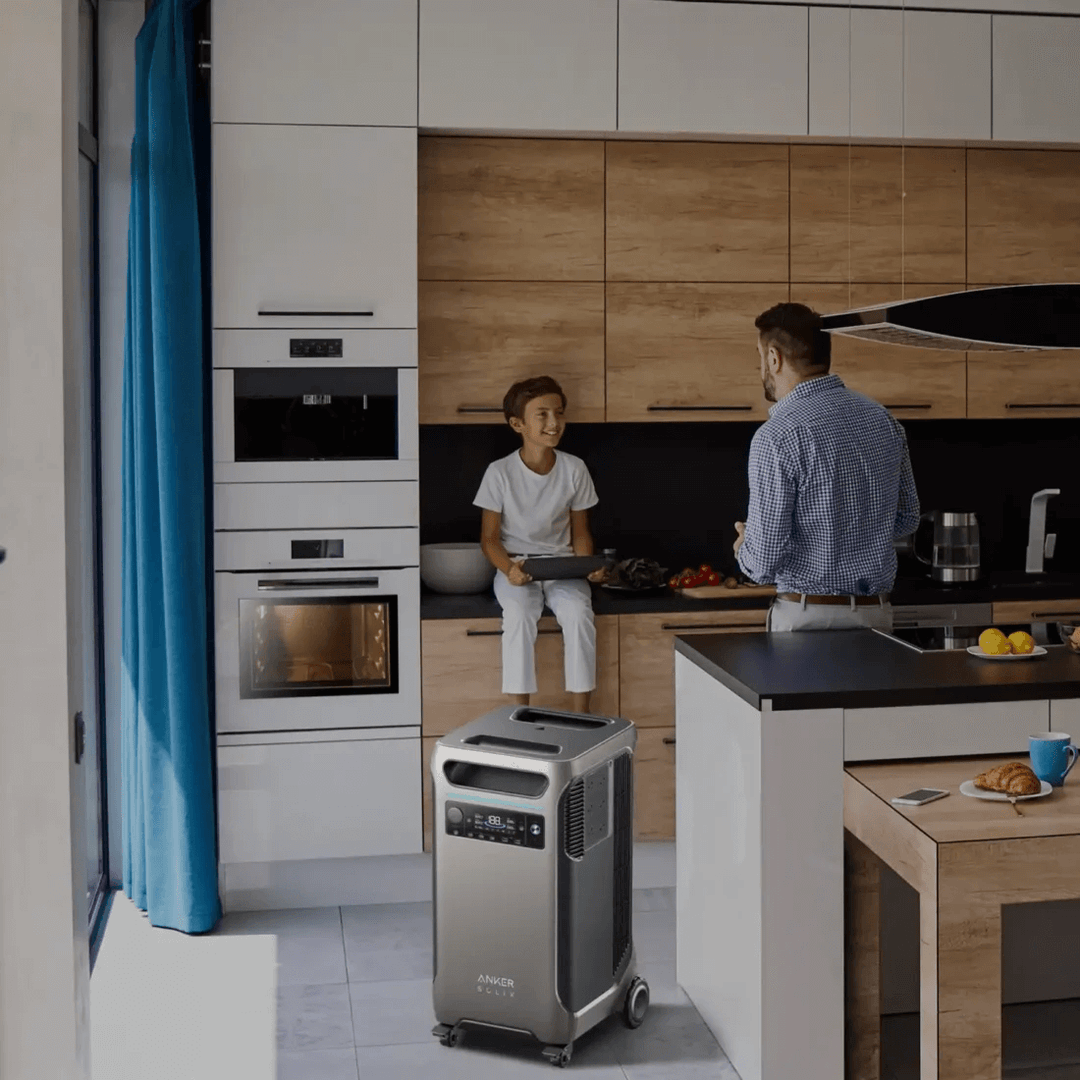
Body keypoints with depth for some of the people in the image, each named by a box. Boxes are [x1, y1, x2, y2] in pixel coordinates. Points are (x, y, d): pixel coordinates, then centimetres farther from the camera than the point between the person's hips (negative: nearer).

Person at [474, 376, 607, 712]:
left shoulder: (574, 469, -2)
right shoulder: (500, 472, -9)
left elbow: (580, 532, 7)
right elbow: (490, 537, -3)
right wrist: (508, 568, -23)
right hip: (516, 565, -1)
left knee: (578, 612, -29)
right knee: (519, 614, -33)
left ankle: (580, 715, -20)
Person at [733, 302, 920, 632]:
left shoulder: (777, 437, -16)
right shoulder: (882, 418, 5)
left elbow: (765, 559, -17)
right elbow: (906, 519, 15)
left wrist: (744, 549, 5)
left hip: (809, 618, -6)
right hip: (876, 613, 6)